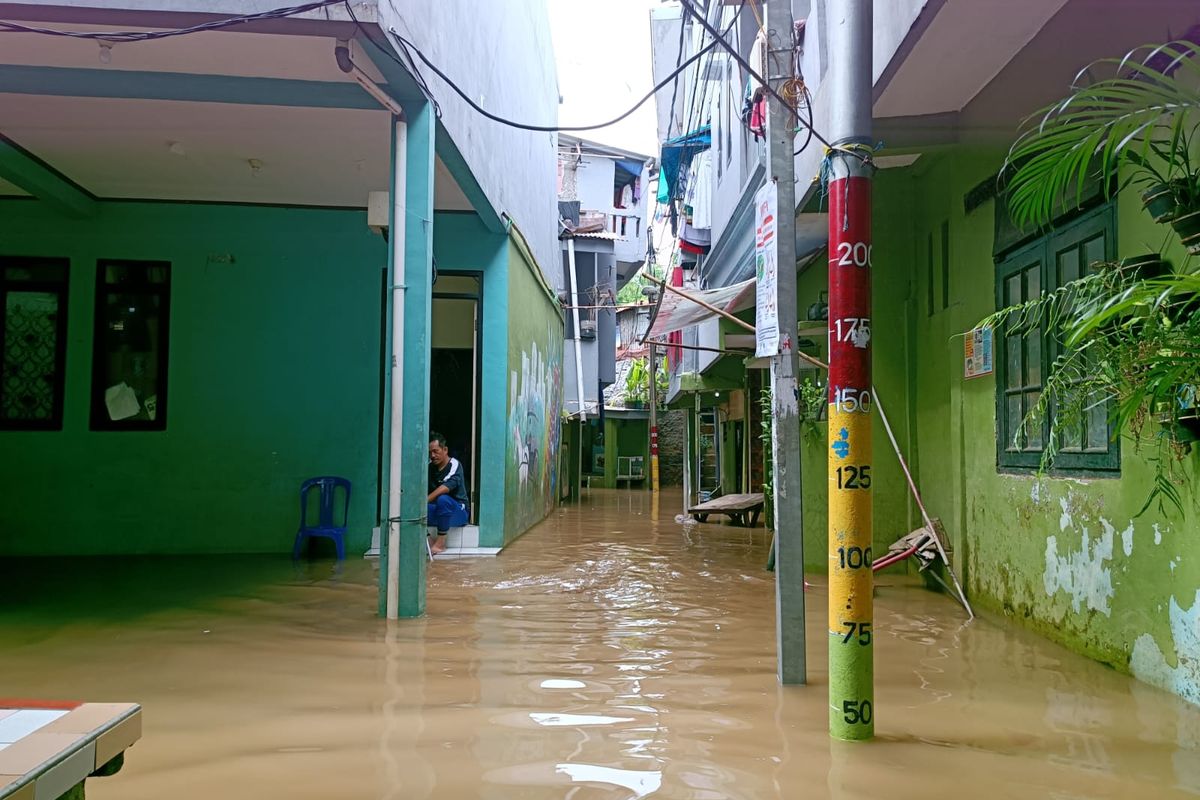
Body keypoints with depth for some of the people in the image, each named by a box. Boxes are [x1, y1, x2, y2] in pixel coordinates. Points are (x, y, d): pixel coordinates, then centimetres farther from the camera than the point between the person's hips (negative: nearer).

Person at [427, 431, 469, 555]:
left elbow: (446, 487, -28)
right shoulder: (430, 466, 8)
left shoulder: (454, 465, -10)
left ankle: (440, 542, -25)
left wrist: (426, 500, -40)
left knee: (443, 499, -36)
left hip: (458, 511, -5)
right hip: (437, 512, 5)